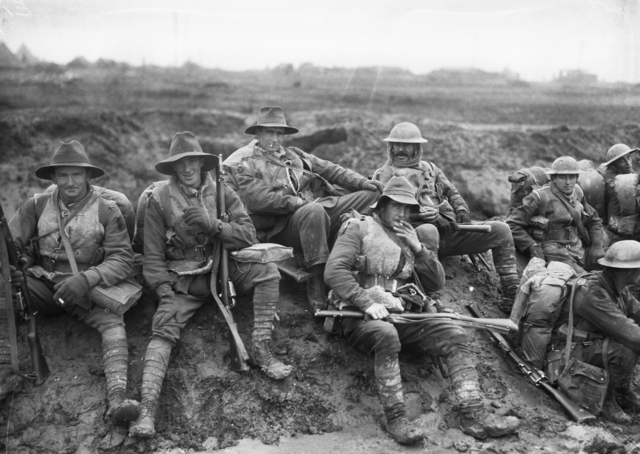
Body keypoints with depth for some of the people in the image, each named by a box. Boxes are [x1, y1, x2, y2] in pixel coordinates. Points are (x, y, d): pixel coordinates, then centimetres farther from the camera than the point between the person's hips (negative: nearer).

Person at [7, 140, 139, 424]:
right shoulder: (37, 206, 7)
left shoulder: (107, 211, -1)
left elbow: (122, 259, -8)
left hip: (86, 286, -2)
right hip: (41, 282, 2)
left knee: (112, 322, -30)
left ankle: (117, 396, -44)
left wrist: (86, 279, -25)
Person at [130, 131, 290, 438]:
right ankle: (148, 406, -34)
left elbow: (248, 235, -6)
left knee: (267, 270, -21)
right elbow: (154, 255, -3)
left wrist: (213, 224, -21)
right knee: (163, 329, -24)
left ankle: (261, 346, -16)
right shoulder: (159, 199, -3)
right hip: (183, 277, -2)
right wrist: (167, 294, -14)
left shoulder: (222, 193, 2)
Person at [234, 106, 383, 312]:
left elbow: (329, 169, 18)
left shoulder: (294, 154, 27)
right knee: (314, 211, -40)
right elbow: (260, 199, -9)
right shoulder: (247, 167, 9)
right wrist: (298, 202, -18)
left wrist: (362, 182, 4)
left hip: (322, 207, 6)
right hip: (283, 225, -6)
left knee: (369, 194, -10)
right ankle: (317, 284, -33)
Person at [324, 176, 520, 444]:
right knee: (386, 335, -38)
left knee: (455, 335, -12)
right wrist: (367, 302, -23)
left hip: (404, 314, 6)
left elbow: (437, 283, 16)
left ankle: (473, 415, -17)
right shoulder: (360, 229, 3)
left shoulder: (412, 237, 20)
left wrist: (419, 249, 0)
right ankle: (396, 419, -32)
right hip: (362, 315, -6)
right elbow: (334, 271, -12)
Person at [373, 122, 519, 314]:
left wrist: (462, 211, 3)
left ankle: (512, 294, -10)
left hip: (449, 231, 6)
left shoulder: (429, 168, 28)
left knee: (500, 230, -6)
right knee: (428, 231, -44)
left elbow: (451, 192, 25)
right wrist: (421, 214, -17)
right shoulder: (384, 174, 11)